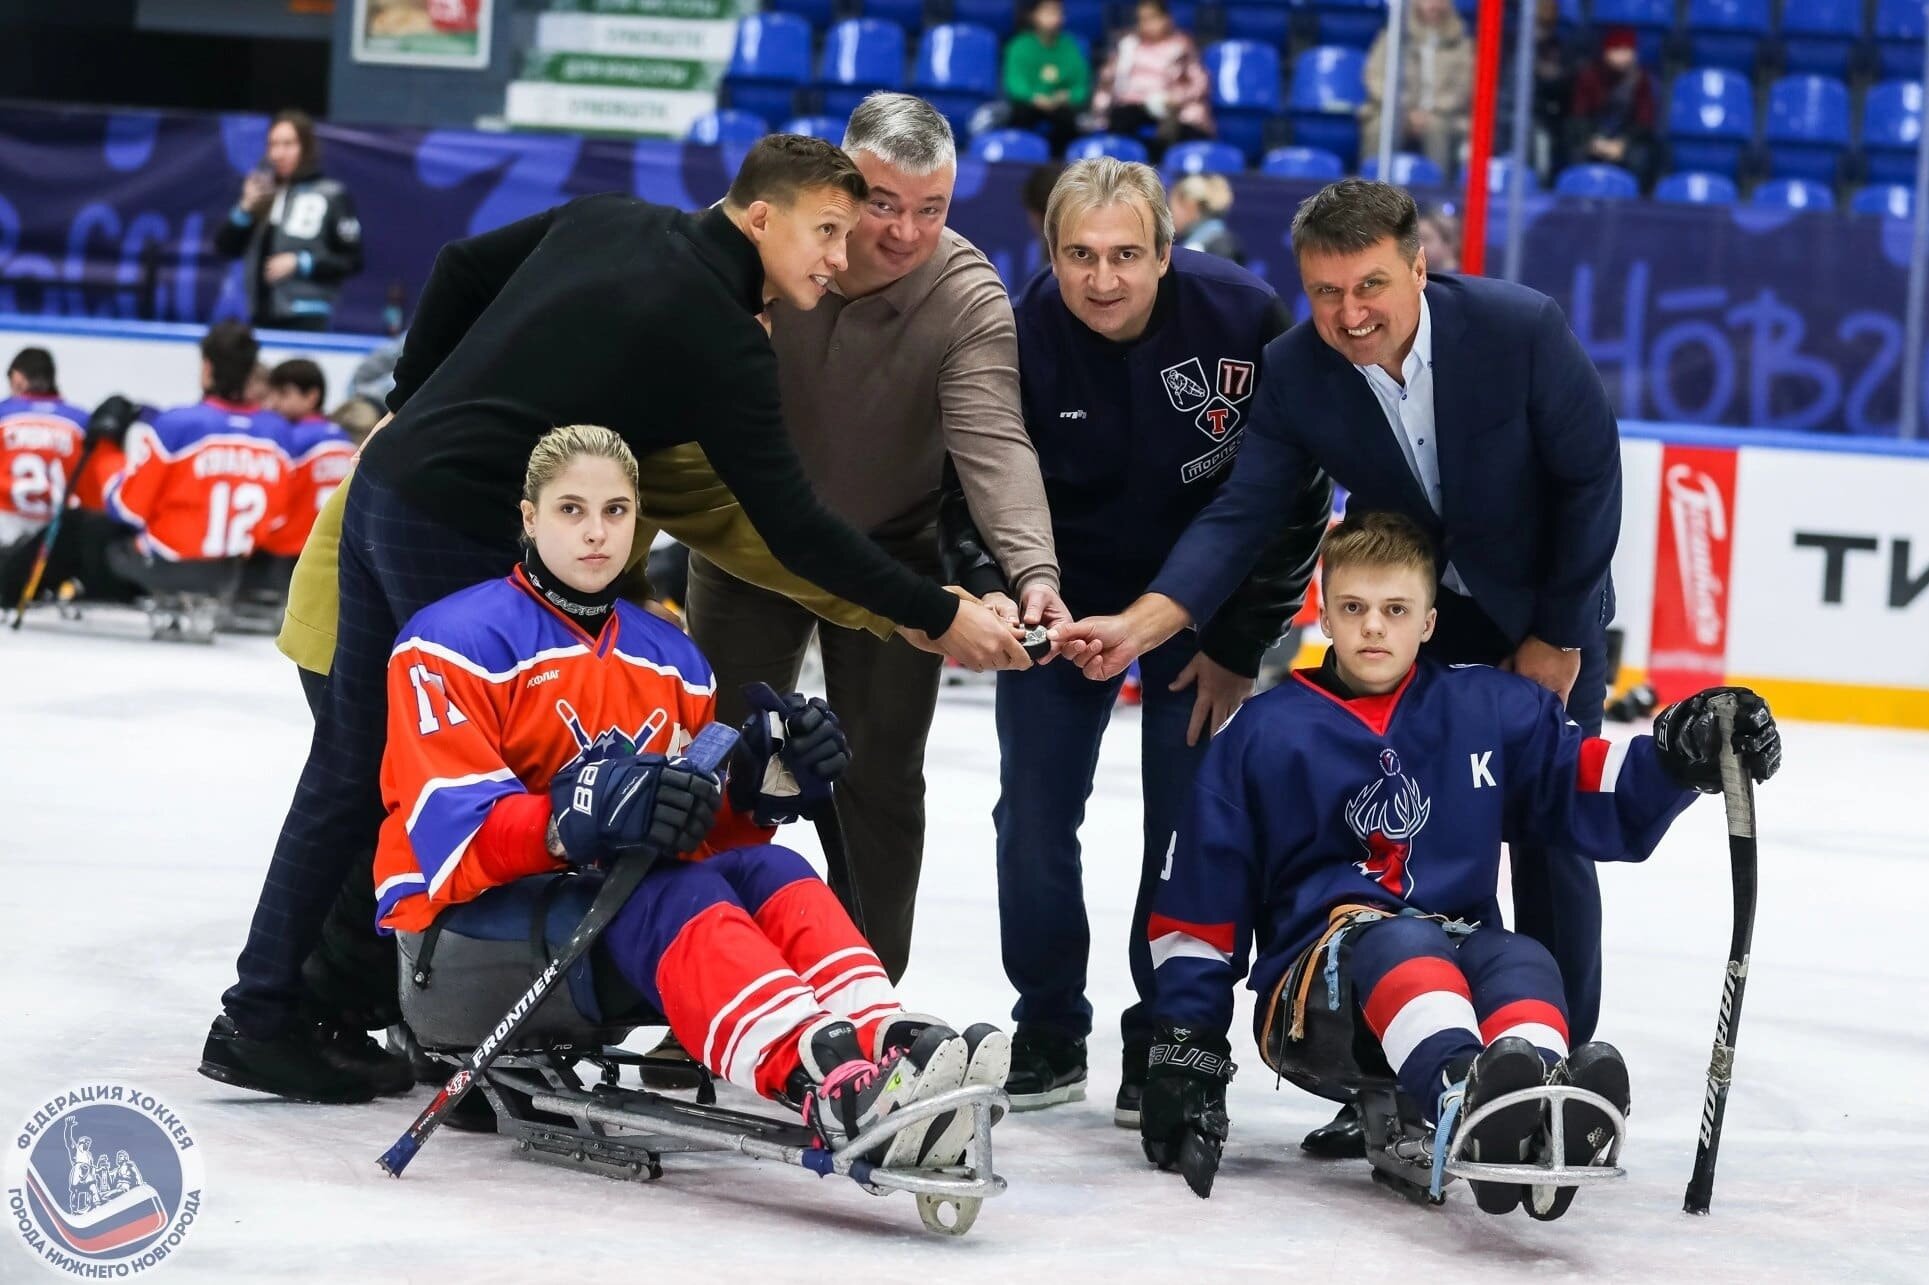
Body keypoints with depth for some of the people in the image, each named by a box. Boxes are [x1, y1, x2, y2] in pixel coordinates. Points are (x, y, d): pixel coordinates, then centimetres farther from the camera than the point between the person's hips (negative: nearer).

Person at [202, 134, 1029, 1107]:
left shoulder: (612, 220, 10)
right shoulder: (721, 339, -13)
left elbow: (463, 266, 19)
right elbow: (791, 528, -11)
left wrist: (413, 405, 26)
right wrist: (938, 617, -5)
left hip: (385, 484, 8)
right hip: (463, 541, -8)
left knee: (355, 766, 13)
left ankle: (258, 1012, 19)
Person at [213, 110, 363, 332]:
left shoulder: (332, 196, 0)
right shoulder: (263, 193, 13)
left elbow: (352, 262, -2)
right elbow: (225, 248, 11)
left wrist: (301, 264, -12)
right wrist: (246, 207, -3)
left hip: (307, 321, -5)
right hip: (261, 317, 5)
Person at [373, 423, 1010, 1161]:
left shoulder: (672, 659, 17)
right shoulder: (460, 640, -6)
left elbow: (704, 834, 15)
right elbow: (448, 824, -18)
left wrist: (764, 782, -7)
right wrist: (580, 820, -35)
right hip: (471, 915, -7)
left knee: (767, 872, -21)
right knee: (673, 899, -34)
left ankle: (884, 1045, -48)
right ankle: (830, 1086, -59)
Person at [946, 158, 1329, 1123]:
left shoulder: (1243, 320, -23)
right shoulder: (1018, 336, -21)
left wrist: (1241, 646, -11)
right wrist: (987, 594, -31)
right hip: (1064, 590, 1)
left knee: (1189, 820, -3)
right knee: (1033, 812, 2)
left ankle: (1165, 1041, 11)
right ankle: (1049, 1033, 18)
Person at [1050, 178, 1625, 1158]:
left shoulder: (1523, 329, -27)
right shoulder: (1295, 373, -19)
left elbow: (1590, 479, -17)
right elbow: (1240, 516, -20)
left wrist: (1555, 637, -13)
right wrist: (1140, 624, -37)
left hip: (1547, 609, -3)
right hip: (1406, 608, 3)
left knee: (1551, 839, -4)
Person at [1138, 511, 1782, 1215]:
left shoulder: (1490, 708, 10)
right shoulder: (1265, 733, 4)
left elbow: (1597, 800, 6)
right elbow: (1200, 904, 6)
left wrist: (1677, 758, -15)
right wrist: (1186, 1047, 1)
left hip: (1460, 953, 3)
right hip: (1315, 977, -3)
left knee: (1523, 963, -31)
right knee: (1401, 944, -36)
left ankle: (1539, 1106, -65)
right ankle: (1468, 1097, -69)